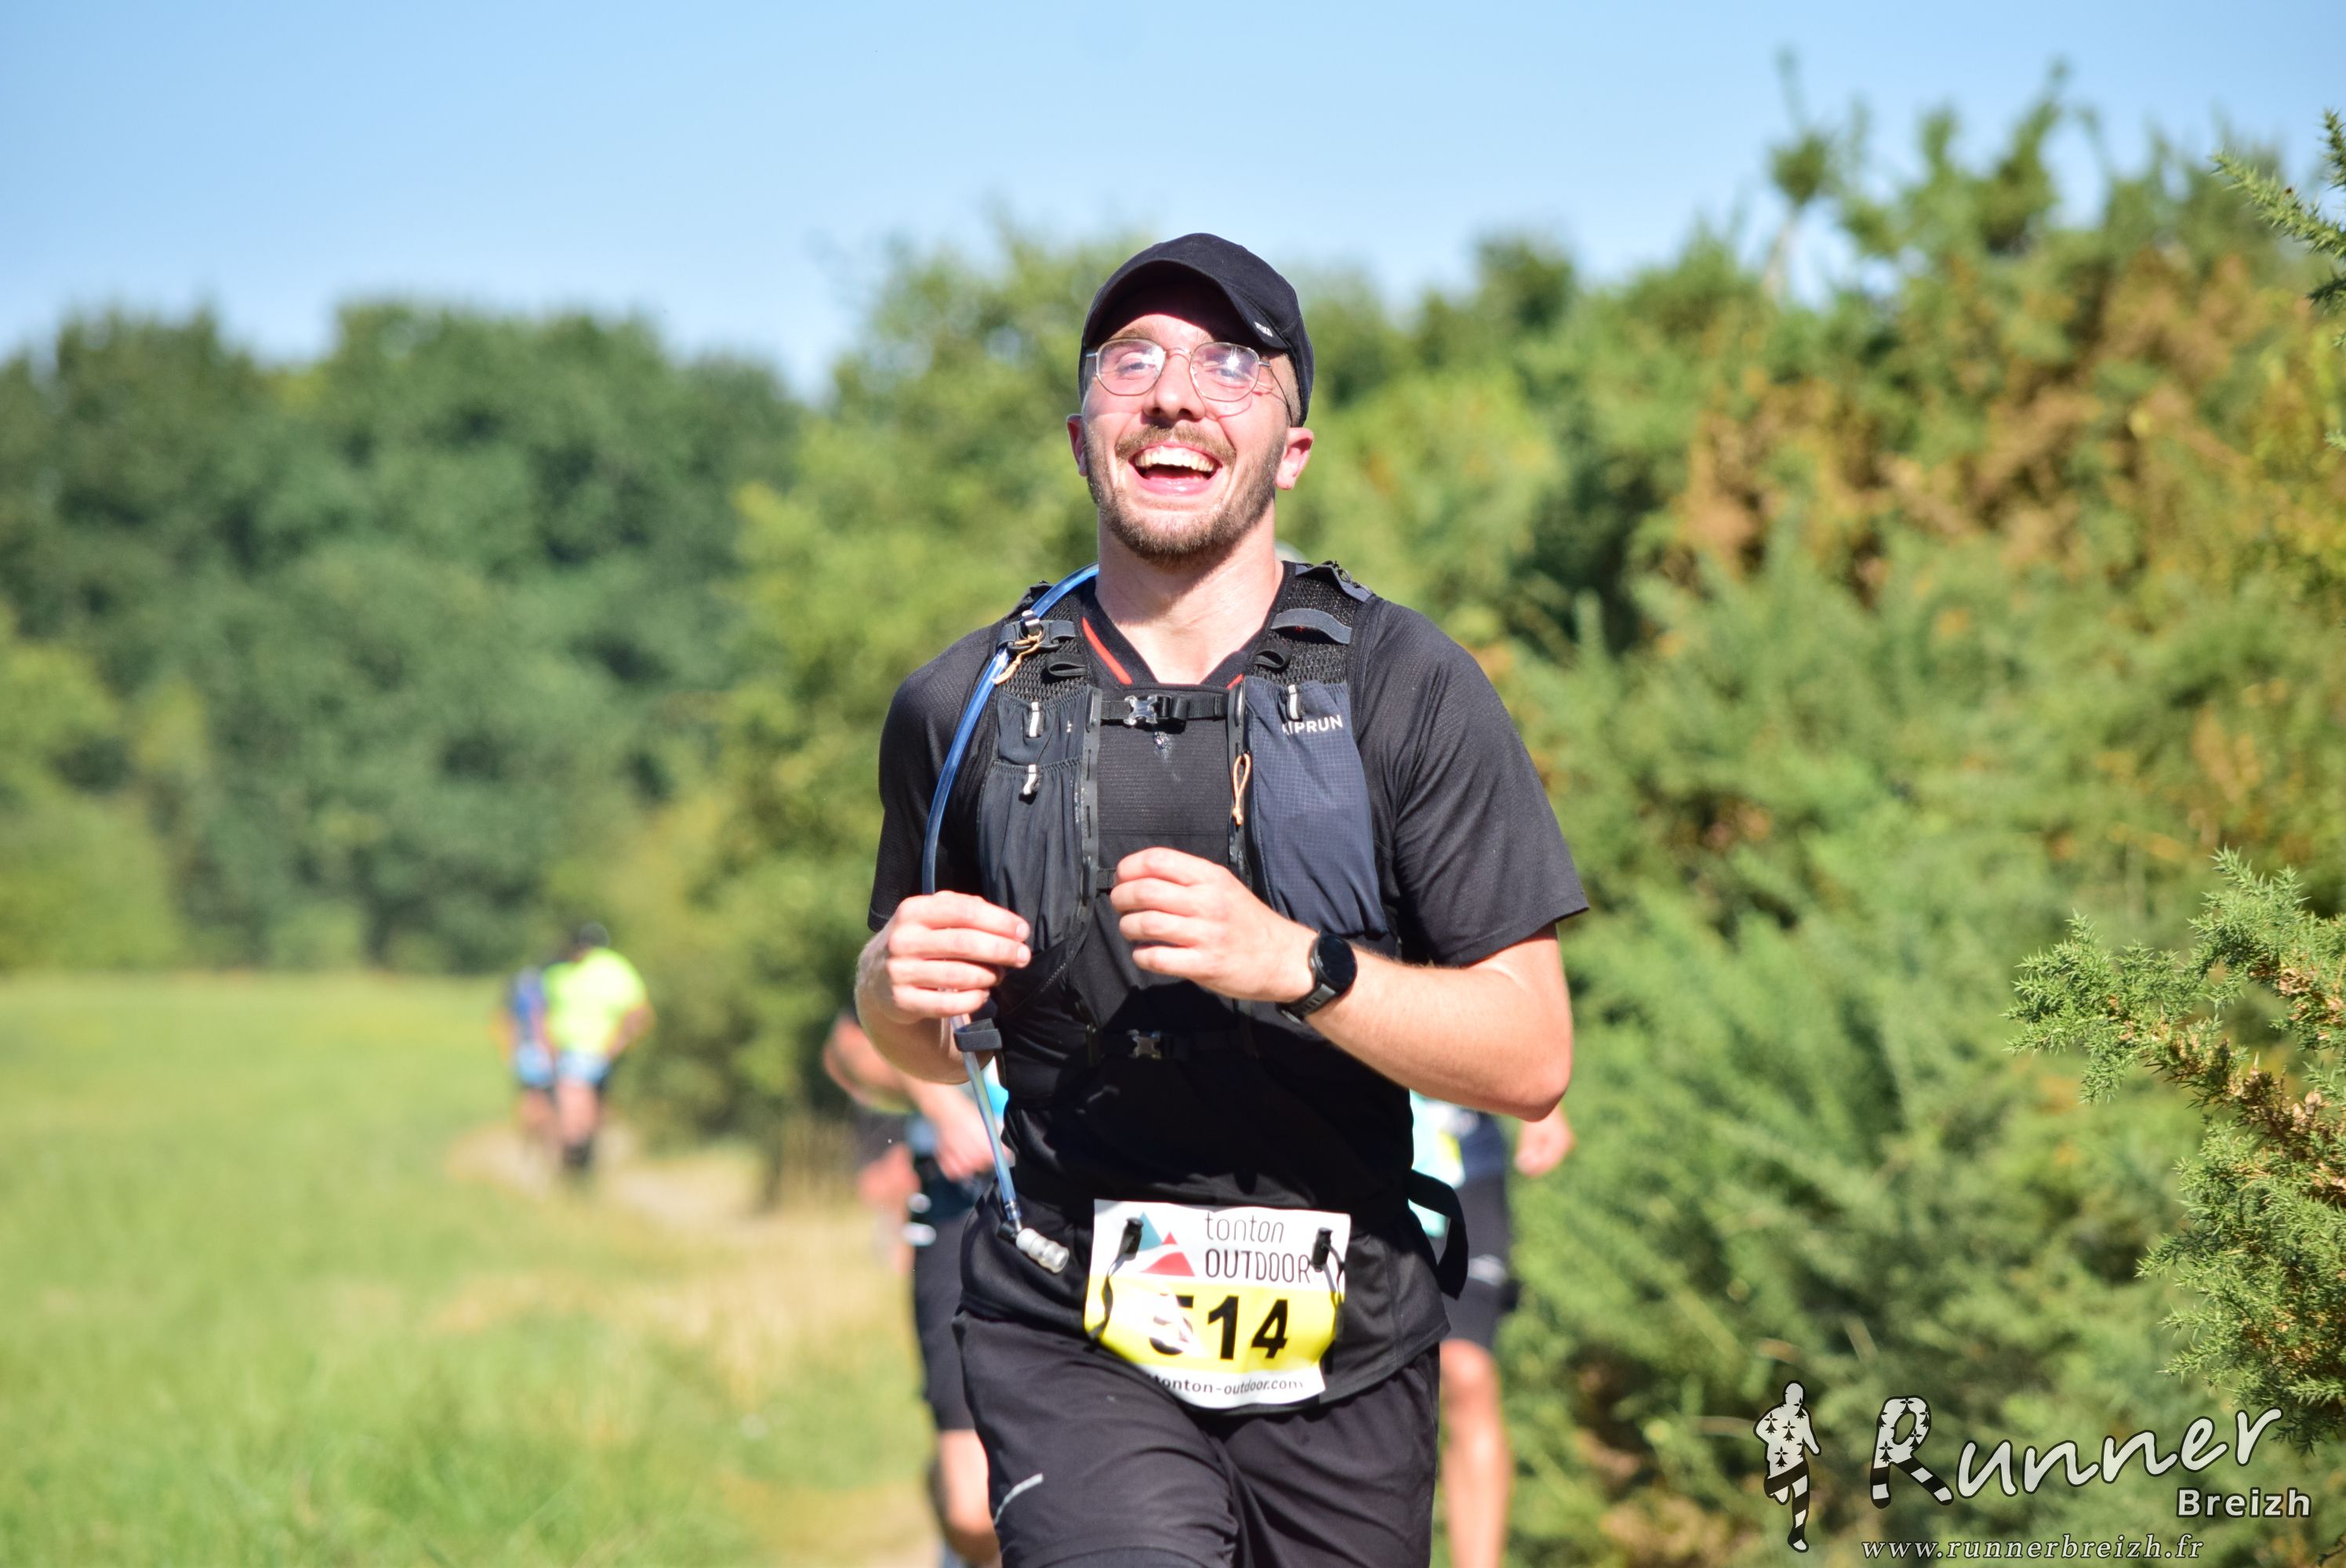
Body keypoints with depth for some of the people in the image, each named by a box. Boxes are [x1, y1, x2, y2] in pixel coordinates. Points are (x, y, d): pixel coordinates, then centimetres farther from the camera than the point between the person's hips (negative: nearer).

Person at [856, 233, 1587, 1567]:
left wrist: (1295, 964, -21)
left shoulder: (1412, 690, -1)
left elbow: (1532, 1058, -6)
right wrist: (901, 985, -6)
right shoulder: (967, 708, 4)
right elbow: (927, 1050, 18)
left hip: (1341, 1362, 1)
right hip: (1073, 1346, -1)